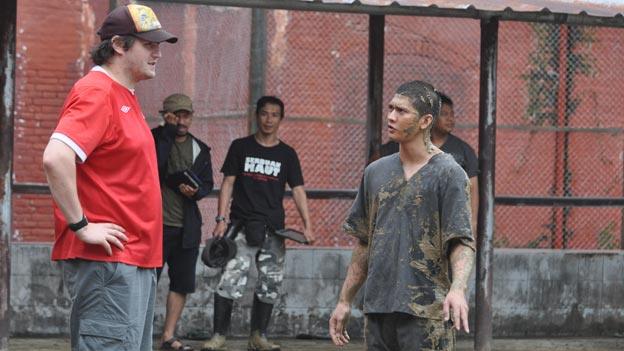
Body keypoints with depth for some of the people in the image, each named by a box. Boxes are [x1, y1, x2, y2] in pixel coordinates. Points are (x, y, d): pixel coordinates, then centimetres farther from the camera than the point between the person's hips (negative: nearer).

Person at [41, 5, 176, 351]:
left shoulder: (125, 97, 18)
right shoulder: (95, 92, -13)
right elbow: (55, 158, -27)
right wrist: (81, 226, -22)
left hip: (136, 258, 10)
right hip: (106, 261, -10)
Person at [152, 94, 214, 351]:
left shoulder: (199, 149, 12)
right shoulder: (154, 139, -2)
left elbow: (208, 183, 14)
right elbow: (154, 165, -20)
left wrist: (196, 191, -8)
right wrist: (169, 133, -20)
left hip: (186, 226, 5)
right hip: (156, 223, -5)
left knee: (182, 283, 7)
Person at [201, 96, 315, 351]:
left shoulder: (287, 154, 10)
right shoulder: (241, 147, 7)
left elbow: (297, 189, 6)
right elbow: (228, 183, 5)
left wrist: (307, 225, -6)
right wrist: (221, 219, -5)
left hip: (273, 229, 3)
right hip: (242, 225, -3)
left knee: (271, 282, 4)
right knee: (231, 279, -15)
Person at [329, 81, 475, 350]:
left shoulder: (449, 174, -4)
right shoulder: (376, 172, 13)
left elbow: (462, 242, -11)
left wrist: (458, 288, -29)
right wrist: (345, 301, 17)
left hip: (426, 315, -6)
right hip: (377, 309, 6)